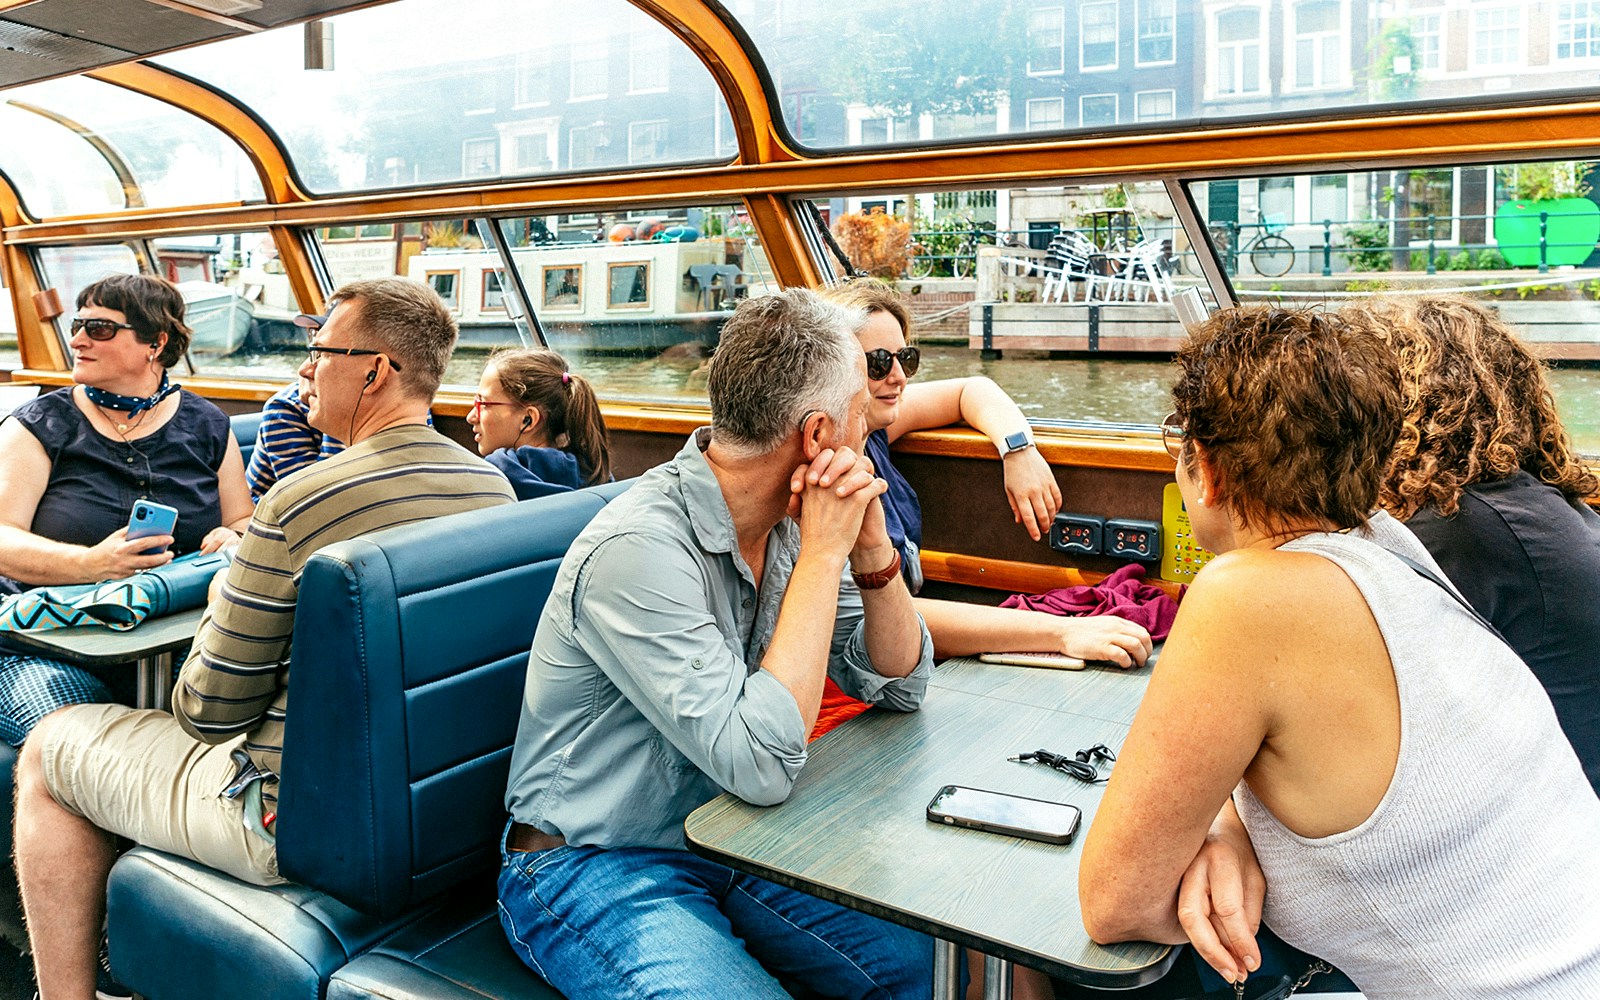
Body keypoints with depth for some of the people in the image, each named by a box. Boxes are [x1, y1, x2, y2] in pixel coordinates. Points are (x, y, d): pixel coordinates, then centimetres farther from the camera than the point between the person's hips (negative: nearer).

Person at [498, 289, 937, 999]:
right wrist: (824, 550, -26)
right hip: (597, 872, -6)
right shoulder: (639, 547, -26)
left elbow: (901, 684, 4)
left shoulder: (785, 522, -2)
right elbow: (761, 765, -31)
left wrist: (871, 547, -14)